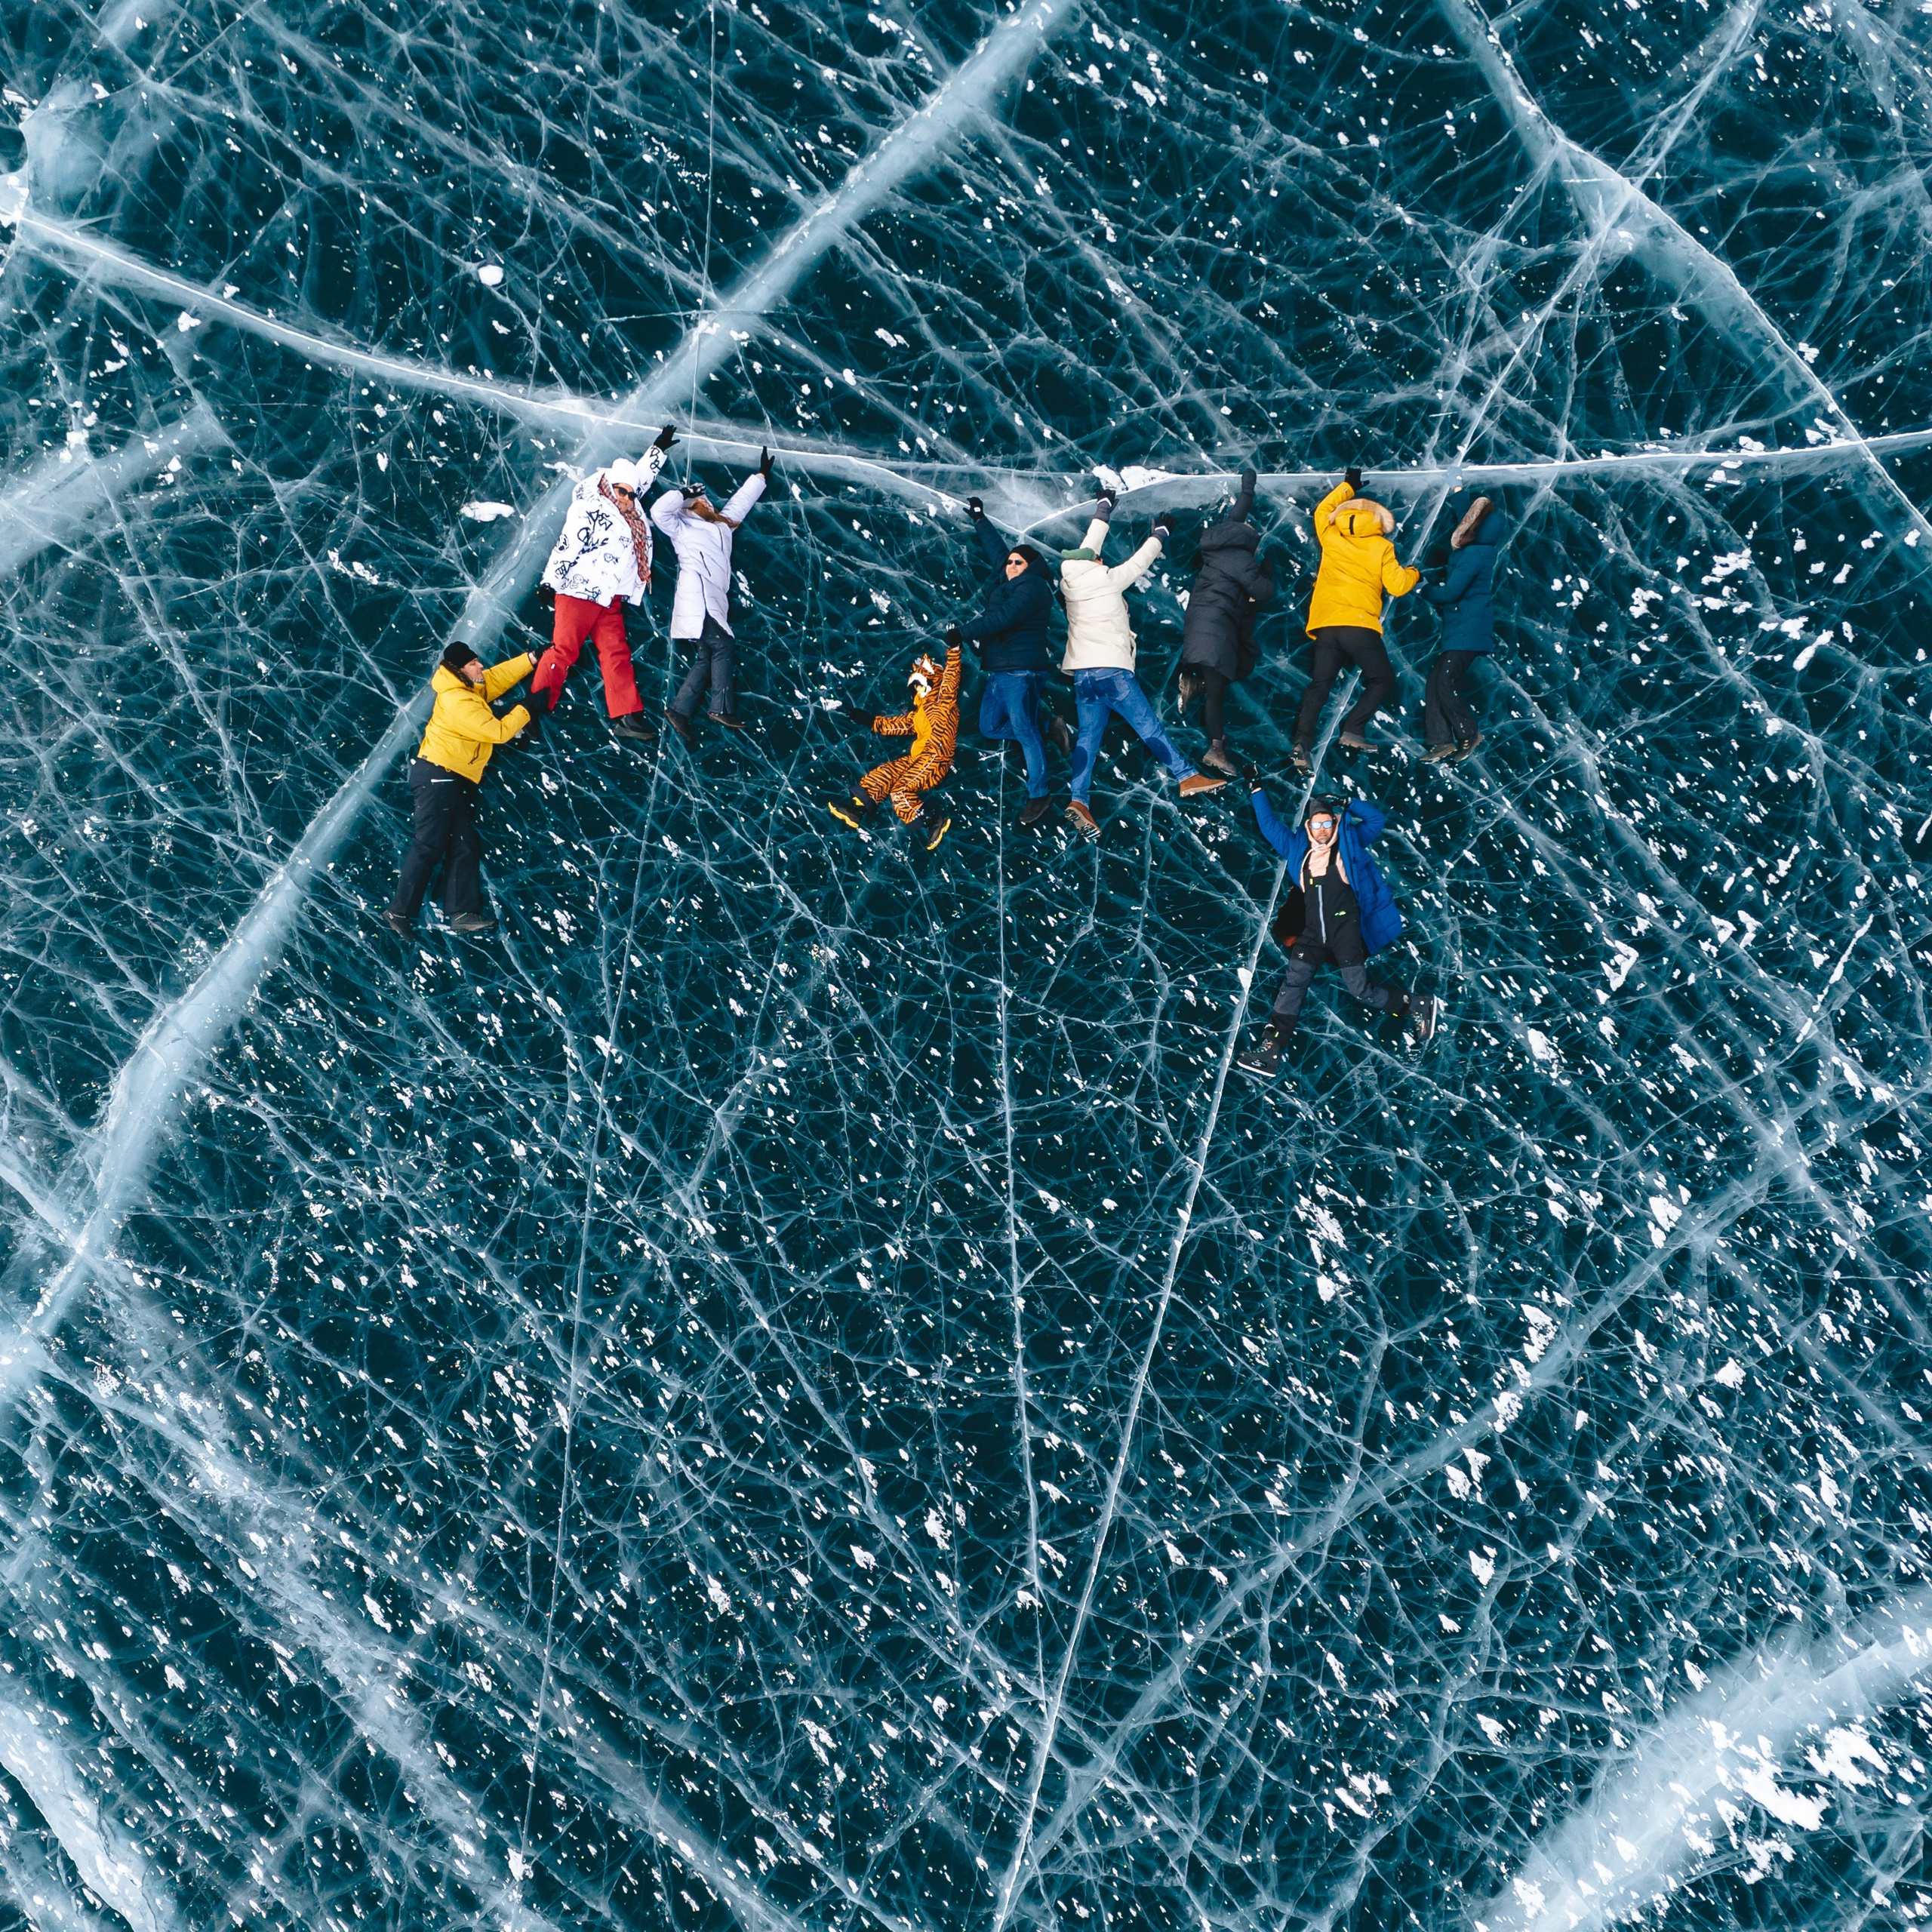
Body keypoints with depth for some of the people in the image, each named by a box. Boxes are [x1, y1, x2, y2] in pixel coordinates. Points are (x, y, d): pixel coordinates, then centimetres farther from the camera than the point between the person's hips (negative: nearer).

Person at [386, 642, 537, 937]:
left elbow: (500, 675, 22)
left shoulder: (471, 688, 9)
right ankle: (400, 912, -8)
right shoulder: (459, 702, -19)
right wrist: (525, 712, -6)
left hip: (456, 780, 10)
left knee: (464, 846, 4)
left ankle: (463, 912, 1)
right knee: (428, 846, -11)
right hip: (437, 776, -10)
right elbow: (497, 732, -17)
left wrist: (533, 659, 13)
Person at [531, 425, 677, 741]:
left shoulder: (628, 513, 17)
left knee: (618, 655, 0)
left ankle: (627, 717, -4)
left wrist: (659, 448, 41)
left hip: (610, 600, 8)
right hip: (578, 593, -8)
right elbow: (567, 547, -12)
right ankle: (535, 707, -10)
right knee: (564, 650, -12)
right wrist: (550, 583, -15)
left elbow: (642, 476, 34)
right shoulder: (589, 509, -8)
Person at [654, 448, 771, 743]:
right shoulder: (682, 528, 8)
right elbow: (659, 511, -5)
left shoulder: (722, 526, 26)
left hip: (714, 604, 8)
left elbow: (740, 502, 35)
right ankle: (721, 708, -16)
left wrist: (761, 476, 38)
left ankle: (680, 711, -3)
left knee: (705, 658, 1)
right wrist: (684, 494, 2)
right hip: (697, 600, -8)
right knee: (721, 647, -14)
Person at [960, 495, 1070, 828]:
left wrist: (964, 632, -21)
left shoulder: (1032, 588, -13)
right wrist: (980, 520, 41)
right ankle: (1049, 725, 21)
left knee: (1025, 732, -9)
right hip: (998, 672, 10)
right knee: (990, 728, 14)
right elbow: (997, 549, 33)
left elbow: (1001, 619, -23)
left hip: (1021, 672, -10)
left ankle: (1038, 796, -4)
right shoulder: (1006, 581, 15)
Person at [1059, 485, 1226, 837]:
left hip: (1082, 673, 6)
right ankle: (1187, 777, -7)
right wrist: (1161, 533, 25)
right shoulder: (1107, 580, -4)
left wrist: (1104, 508, 40)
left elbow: (1089, 545, 27)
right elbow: (1140, 561, 9)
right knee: (1147, 724, -6)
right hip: (1111, 668, -6)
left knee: (1088, 735, 1)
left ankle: (1079, 798, -14)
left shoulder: (1072, 582, 12)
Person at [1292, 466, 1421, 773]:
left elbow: (1322, 511, 32)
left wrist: (1347, 486, 44)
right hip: (1360, 625, -3)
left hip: (1325, 625, 3)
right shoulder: (1381, 547, 4)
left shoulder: (1331, 538, 12)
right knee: (1382, 681, 10)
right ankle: (1353, 729, -8)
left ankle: (1303, 741, -11)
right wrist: (1414, 574, 24)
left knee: (1320, 684, 7)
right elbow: (1396, 586, 3)